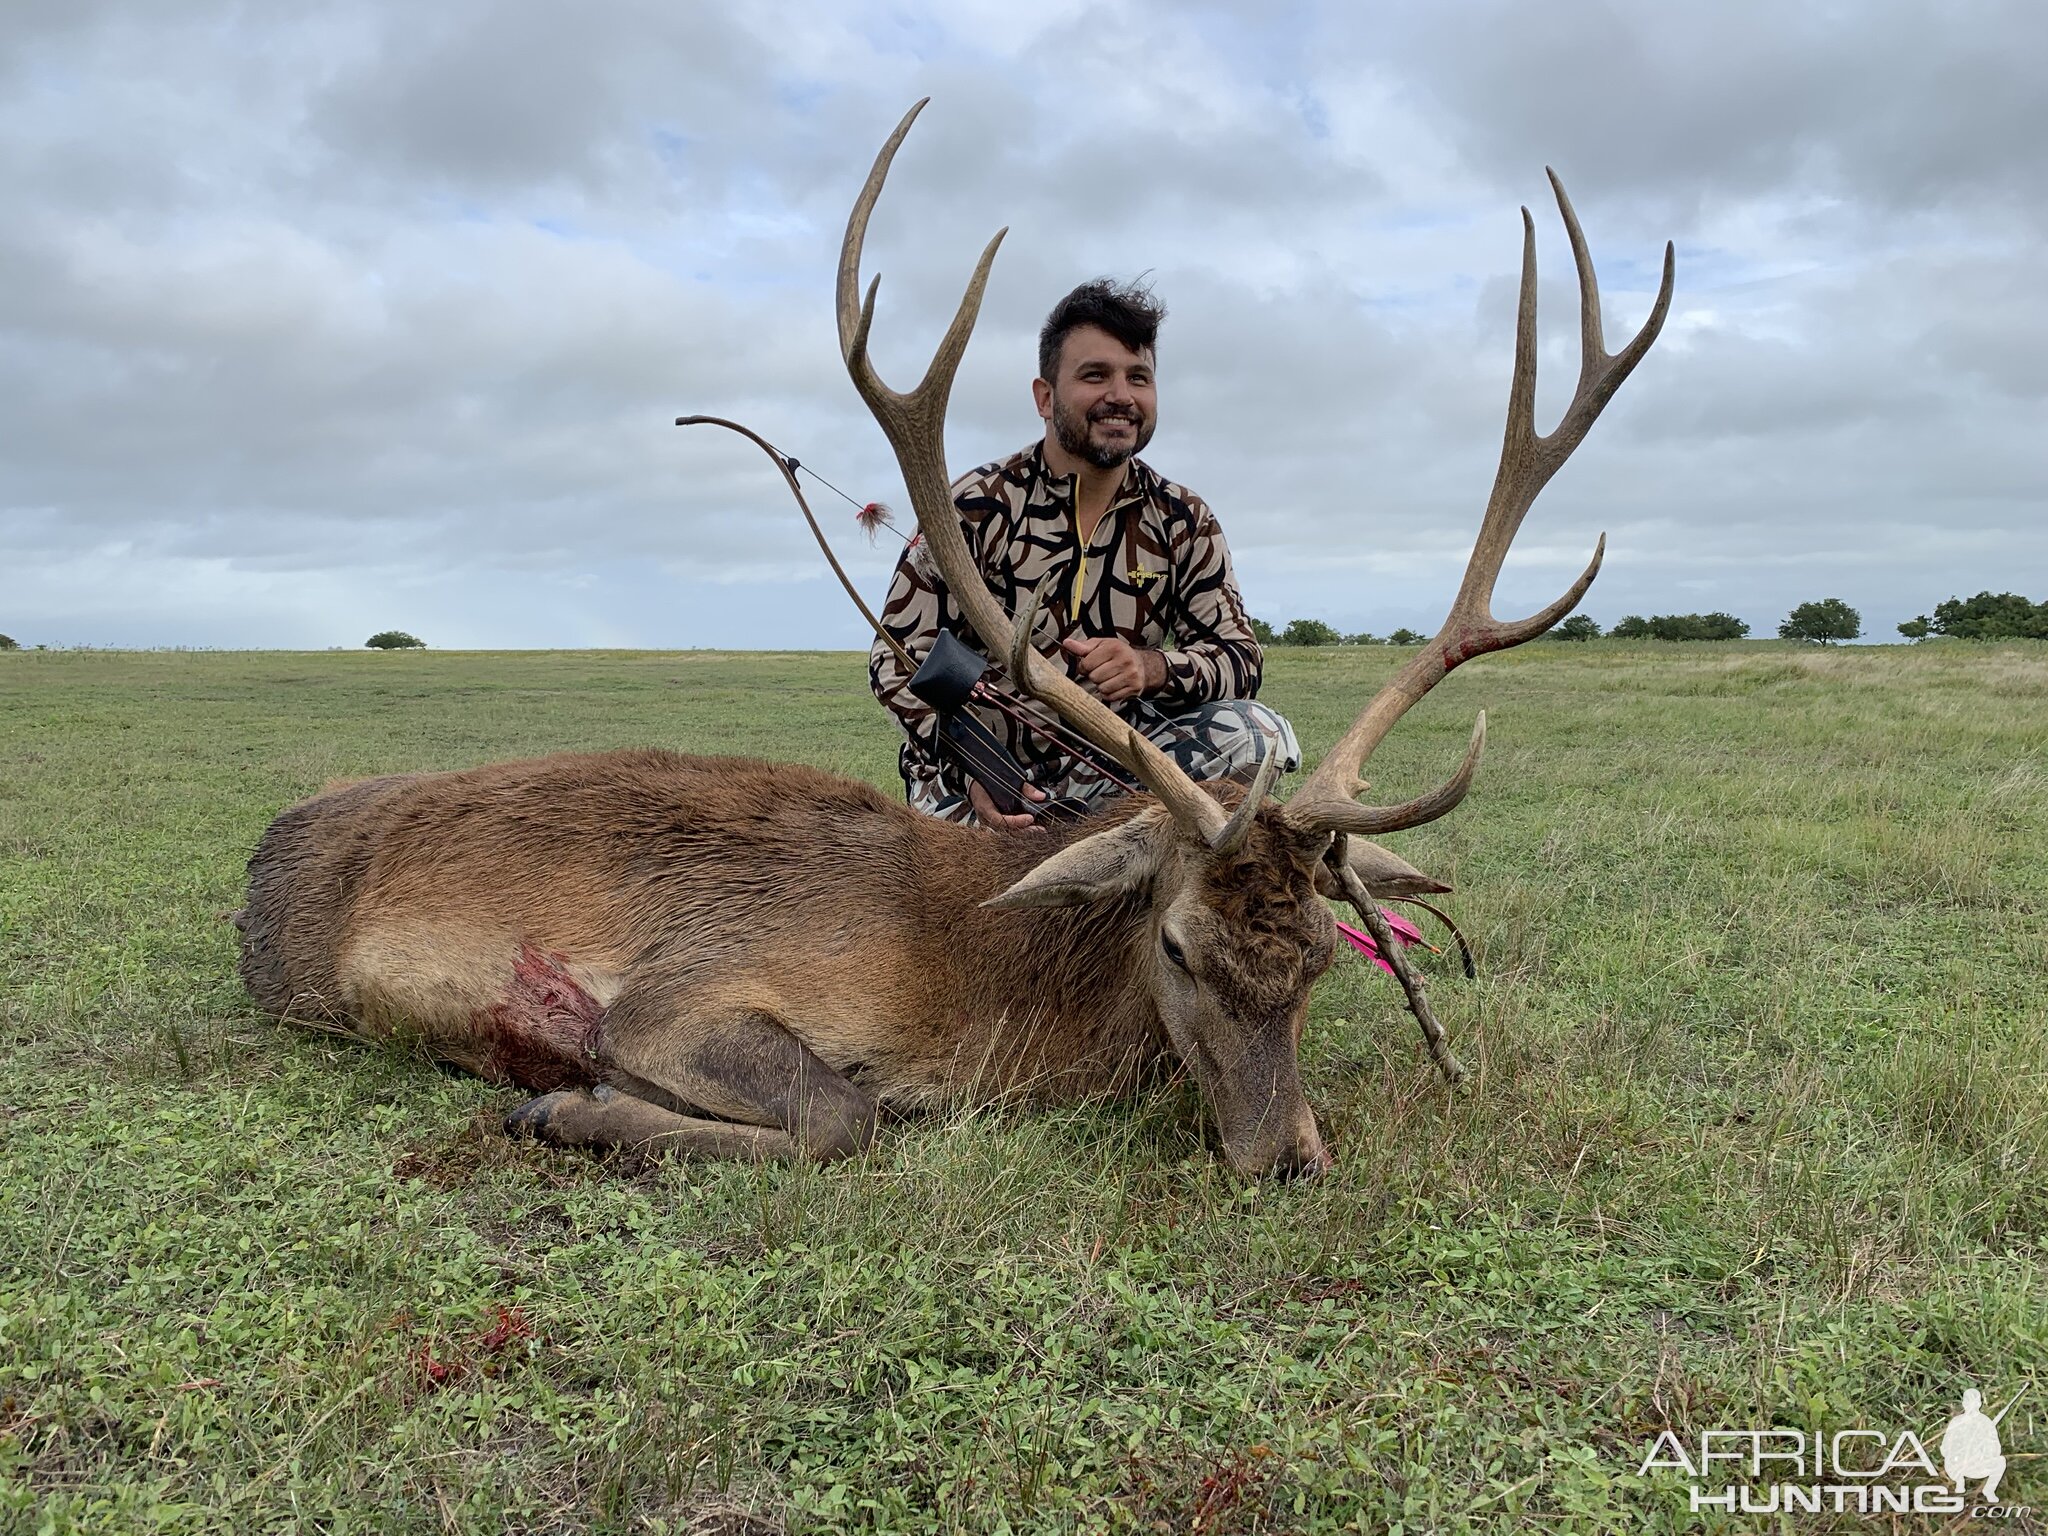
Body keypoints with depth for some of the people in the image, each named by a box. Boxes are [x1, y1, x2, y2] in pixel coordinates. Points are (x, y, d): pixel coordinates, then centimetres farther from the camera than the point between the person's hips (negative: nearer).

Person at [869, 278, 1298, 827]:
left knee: (1259, 734, -21)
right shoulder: (974, 508, -8)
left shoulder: (1183, 521, 3)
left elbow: (1242, 658, -2)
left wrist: (1153, 667, -26)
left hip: (1112, 762, 4)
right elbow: (898, 659, -10)